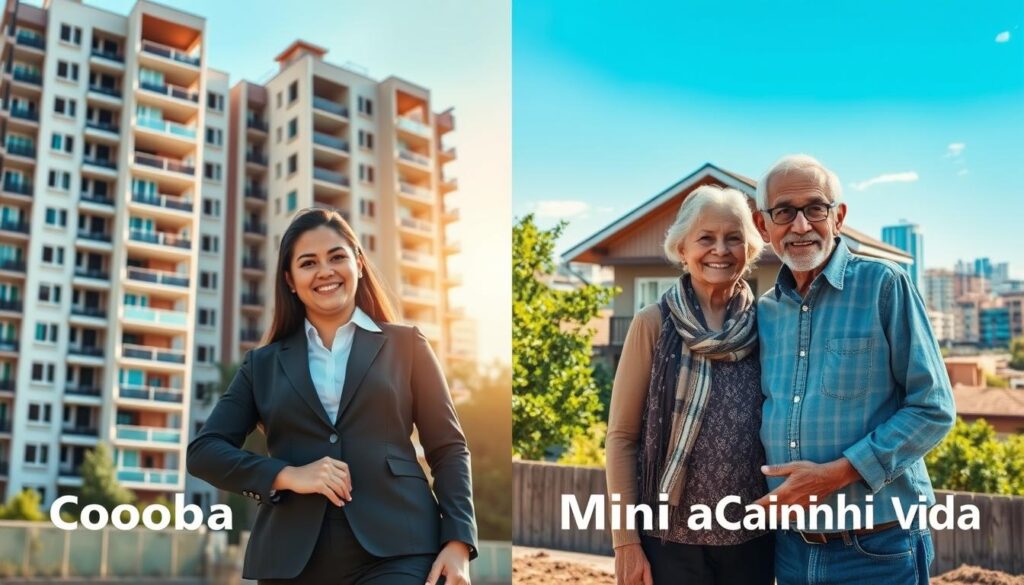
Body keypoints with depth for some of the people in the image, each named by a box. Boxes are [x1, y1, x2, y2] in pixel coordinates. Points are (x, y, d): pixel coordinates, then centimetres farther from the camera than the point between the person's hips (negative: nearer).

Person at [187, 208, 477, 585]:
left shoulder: (405, 345, 9)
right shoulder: (263, 363, 13)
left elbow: (449, 450, 7)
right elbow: (203, 451, 8)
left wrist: (458, 543, -7)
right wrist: (287, 475, -8)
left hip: (397, 552, -1)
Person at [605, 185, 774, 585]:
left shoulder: (763, 324, 3)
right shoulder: (654, 324, -5)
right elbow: (621, 435, -5)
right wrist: (626, 541, -9)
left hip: (751, 540, 3)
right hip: (671, 539, -2)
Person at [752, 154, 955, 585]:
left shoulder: (883, 284, -8)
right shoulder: (763, 312, 7)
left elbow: (933, 409, -10)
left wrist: (837, 473, -17)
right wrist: (768, 500, 0)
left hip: (876, 547, -4)